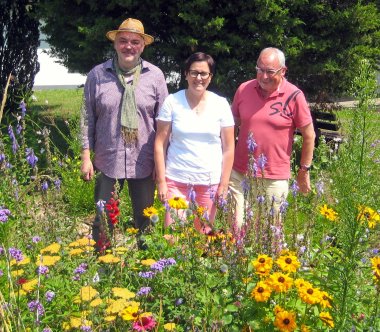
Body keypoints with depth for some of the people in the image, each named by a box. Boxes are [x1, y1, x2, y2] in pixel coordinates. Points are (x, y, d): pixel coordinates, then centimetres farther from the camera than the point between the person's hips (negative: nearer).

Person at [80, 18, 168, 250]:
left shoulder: (155, 75, -1)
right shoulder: (97, 75, 0)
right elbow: (88, 118, 3)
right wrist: (86, 156, 0)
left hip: (144, 162, 0)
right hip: (108, 161, 0)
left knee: (145, 221, 12)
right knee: (103, 220, 8)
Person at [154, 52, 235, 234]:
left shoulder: (221, 104, 1)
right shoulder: (172, 102, -2)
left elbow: (228, 147, 3)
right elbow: (160, 143, 0)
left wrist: (224, 184, -1)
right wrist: (161, 181, -4)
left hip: (210, 182, 1)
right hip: (176, 180, -1)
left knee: (204, 233, 7)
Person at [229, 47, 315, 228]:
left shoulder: (294, 96, -9)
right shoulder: (244, 89, 1)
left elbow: (308, 135, 0)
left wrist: (304, 171, 3)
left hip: (275, 179, -2)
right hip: (239, 174, 3)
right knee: (236, 226, 4)